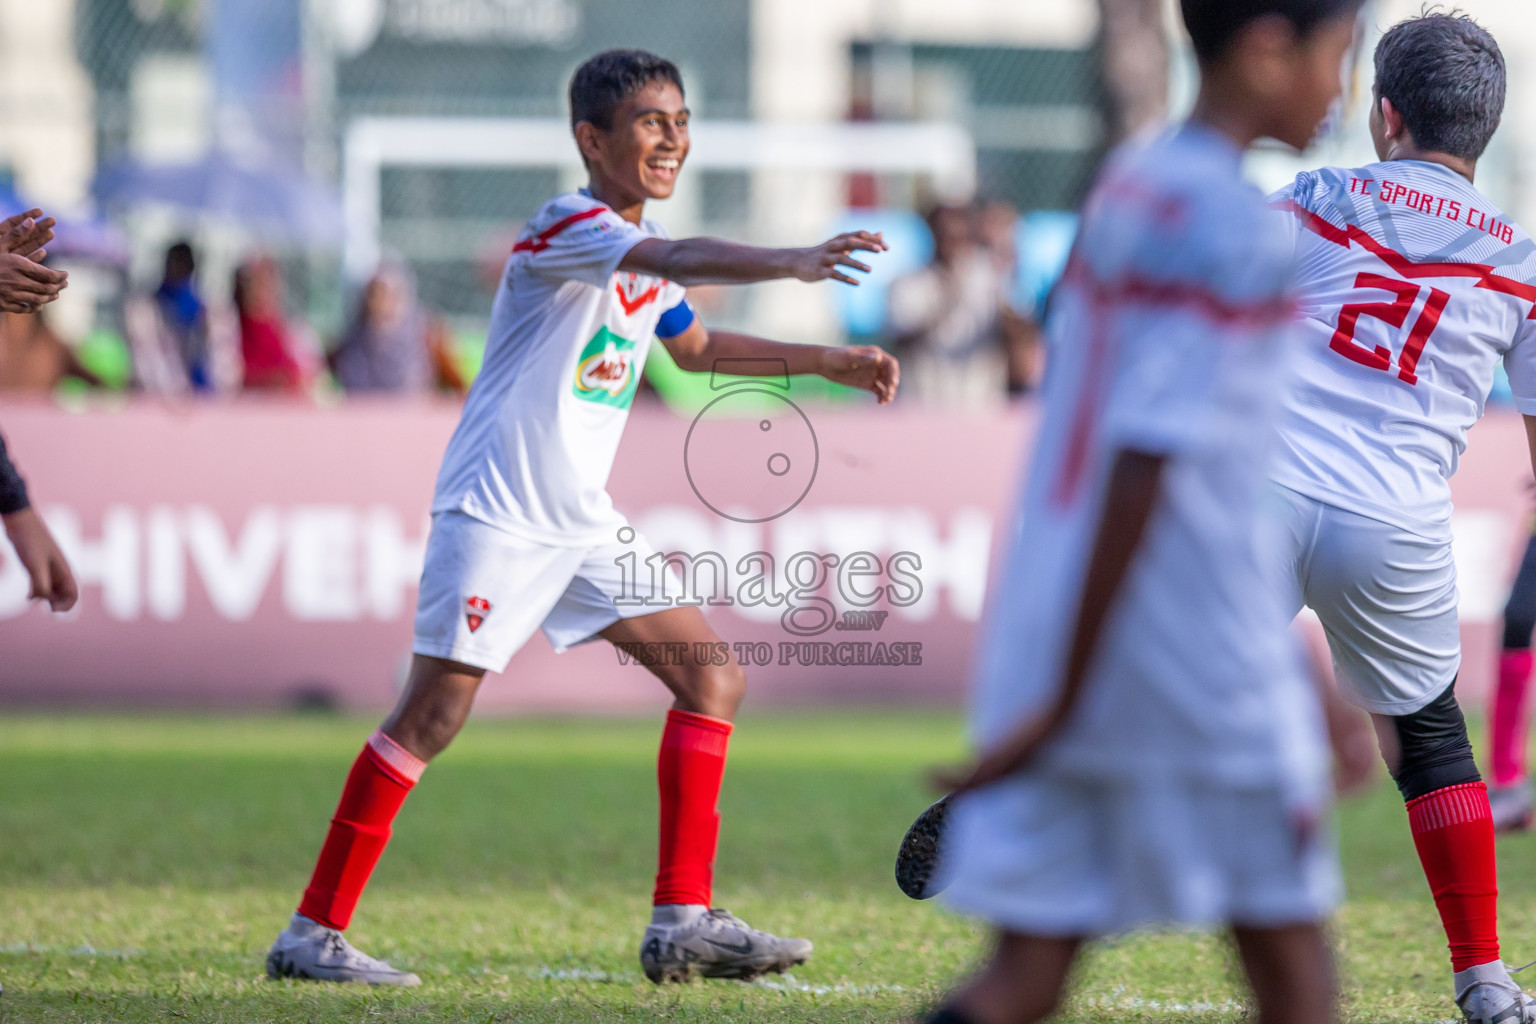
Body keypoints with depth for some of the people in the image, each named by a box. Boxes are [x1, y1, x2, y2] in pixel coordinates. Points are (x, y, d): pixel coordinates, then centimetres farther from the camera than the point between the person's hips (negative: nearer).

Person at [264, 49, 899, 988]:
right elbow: (678, 263, -35)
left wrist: (827, 362, 26)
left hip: (584, 522, 9)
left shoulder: (643, 245, 13)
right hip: (497, 511, -9)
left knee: (714, 677, 3)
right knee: (436, 711, -11)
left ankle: (685, 919, 4)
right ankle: (314, 933, -4)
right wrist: (791, 263, -49)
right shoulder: (568, 227, -15)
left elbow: (697, 347, 32)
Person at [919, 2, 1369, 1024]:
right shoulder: (1232, 233, -15)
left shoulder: (1128, 186, 14)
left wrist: (1305, 681, 27)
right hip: (1200, 665, -8)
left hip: (1048, 624, 8)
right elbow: (1140, 469, -20)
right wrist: (1065, 700, -19)